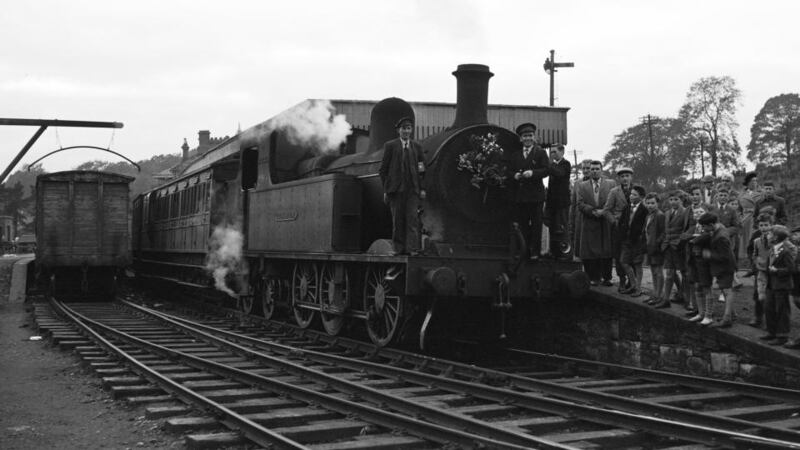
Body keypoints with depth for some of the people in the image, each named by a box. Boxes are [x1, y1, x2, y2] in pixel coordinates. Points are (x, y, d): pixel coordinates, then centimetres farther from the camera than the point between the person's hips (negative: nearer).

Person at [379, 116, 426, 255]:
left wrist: (422, 188, 5)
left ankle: (412, 248, -9)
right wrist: (385, 189, -1)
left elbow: (422, 169, 14)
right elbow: (383, 169, 5)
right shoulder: (390, 146, 6)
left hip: (413, 188, 1)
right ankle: (398, 248, 7)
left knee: (412, 217, -8)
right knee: (397, 218, 1)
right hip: (396, 188, -1)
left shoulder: (417, 146, 13)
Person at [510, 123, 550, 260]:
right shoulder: (515, 155, 16)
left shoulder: (541, 153, 5)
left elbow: (546, 170, -5)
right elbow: (510, 171, 16)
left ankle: (535, 251, 2)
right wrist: (515, 175, -6)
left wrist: (532, 173, -18)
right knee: (522, 224, 5)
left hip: (535, 194, -3)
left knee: (536, 224, -2)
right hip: (520, 195, 4)